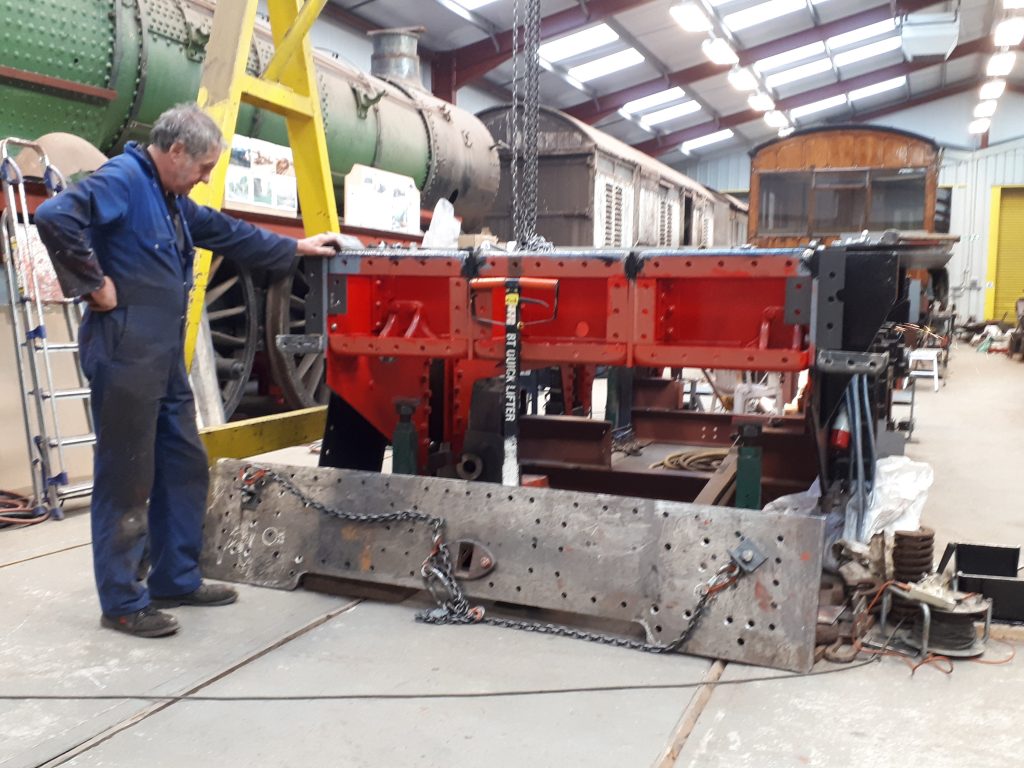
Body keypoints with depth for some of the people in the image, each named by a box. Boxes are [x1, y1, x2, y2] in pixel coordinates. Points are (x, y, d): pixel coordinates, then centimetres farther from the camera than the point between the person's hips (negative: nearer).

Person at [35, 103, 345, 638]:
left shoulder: (172, 198, 18)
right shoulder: (122, 179, -13)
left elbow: (226, 232, 29)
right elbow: (55, 217, -28)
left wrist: (296, 248, 32)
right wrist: (95, 283, -20)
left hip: (165, 356, 10)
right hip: (125, 354, -10)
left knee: (185, 467, 15)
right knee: (126, 479, -2)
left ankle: (176, 579, 27)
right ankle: (122, 601, 10)